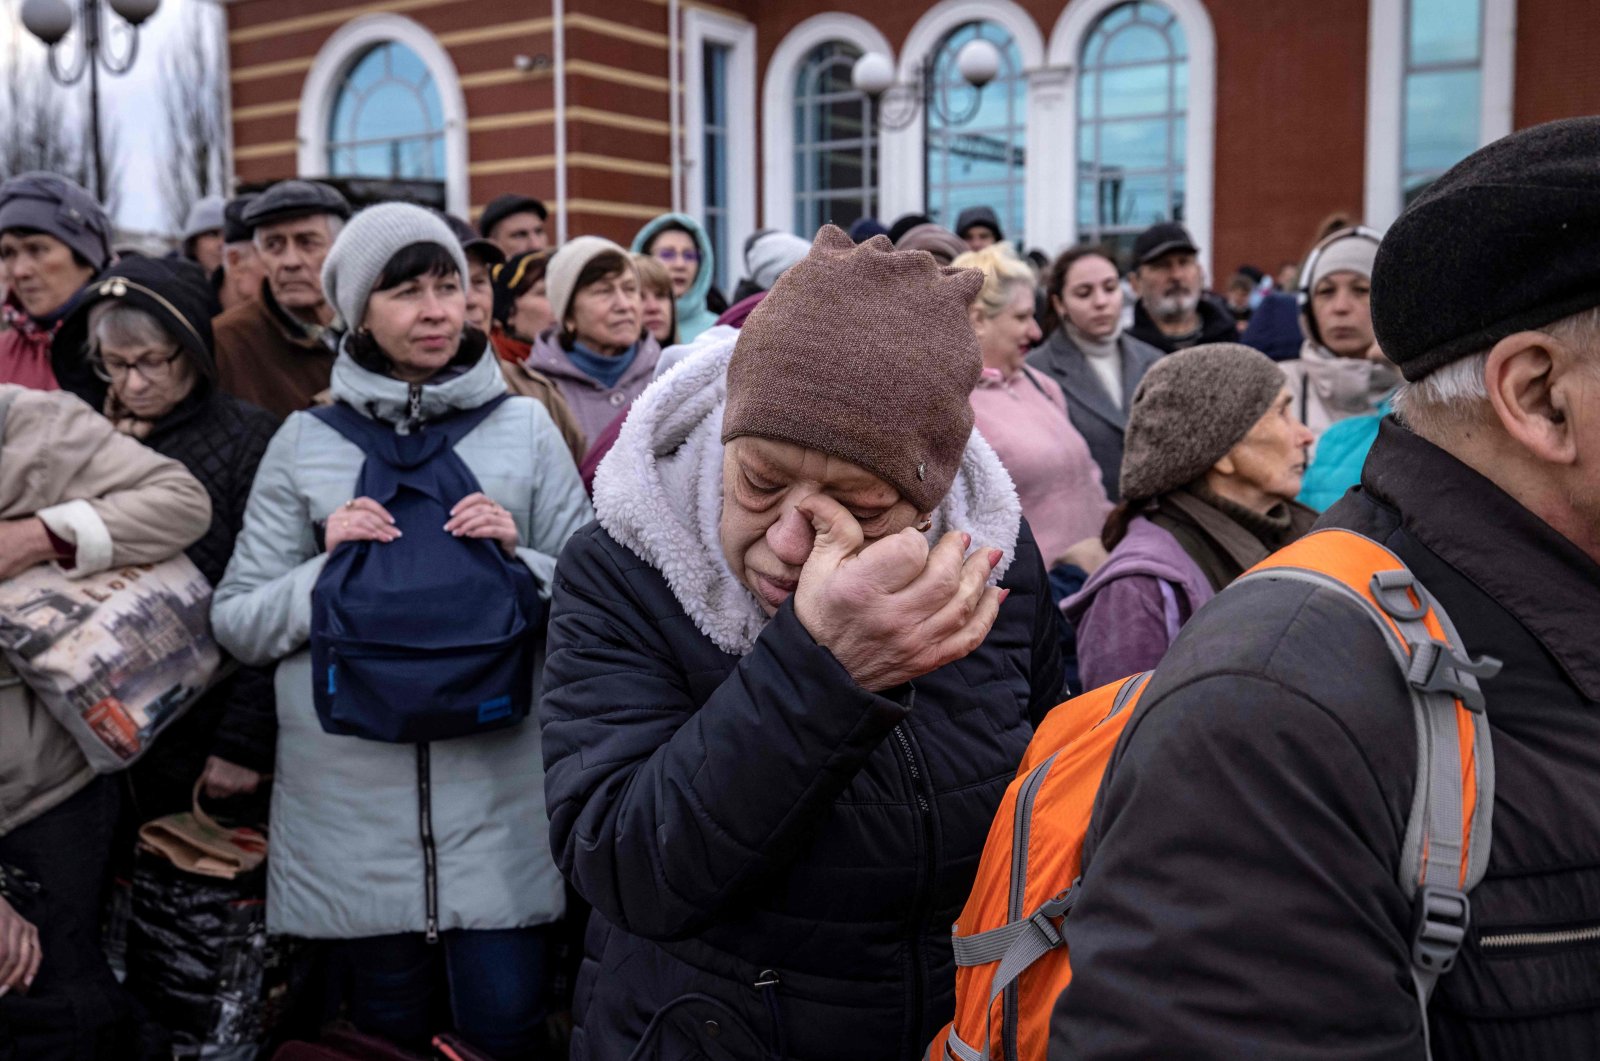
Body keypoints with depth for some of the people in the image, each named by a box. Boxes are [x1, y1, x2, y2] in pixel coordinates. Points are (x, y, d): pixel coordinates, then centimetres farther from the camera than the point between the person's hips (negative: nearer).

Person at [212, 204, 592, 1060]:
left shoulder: (524, 426, 4)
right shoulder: (305, 440, 5)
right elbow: (236, 623, 6)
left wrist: (517, 562, -12)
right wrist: (326, 570, -11)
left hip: (495, 786, 0)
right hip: (350, 794, 1)